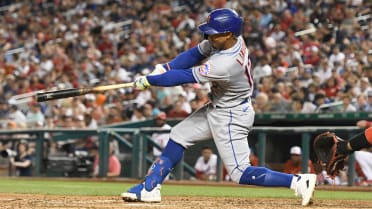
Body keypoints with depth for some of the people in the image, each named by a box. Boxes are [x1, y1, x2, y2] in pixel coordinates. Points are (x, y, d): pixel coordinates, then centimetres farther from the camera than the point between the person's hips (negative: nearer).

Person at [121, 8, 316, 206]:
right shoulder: (227, 39, -11)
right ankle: (150, 188, 21)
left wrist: (148, 80, -17)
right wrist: (165, 68, -10)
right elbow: (195, 54, 2)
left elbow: (186, 77, -27)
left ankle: (299, 182, -9)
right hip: (216, 108, 10)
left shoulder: (226, 64, -35)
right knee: (178, 136, 13)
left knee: (241, 173, -8)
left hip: (232, 116, -10)